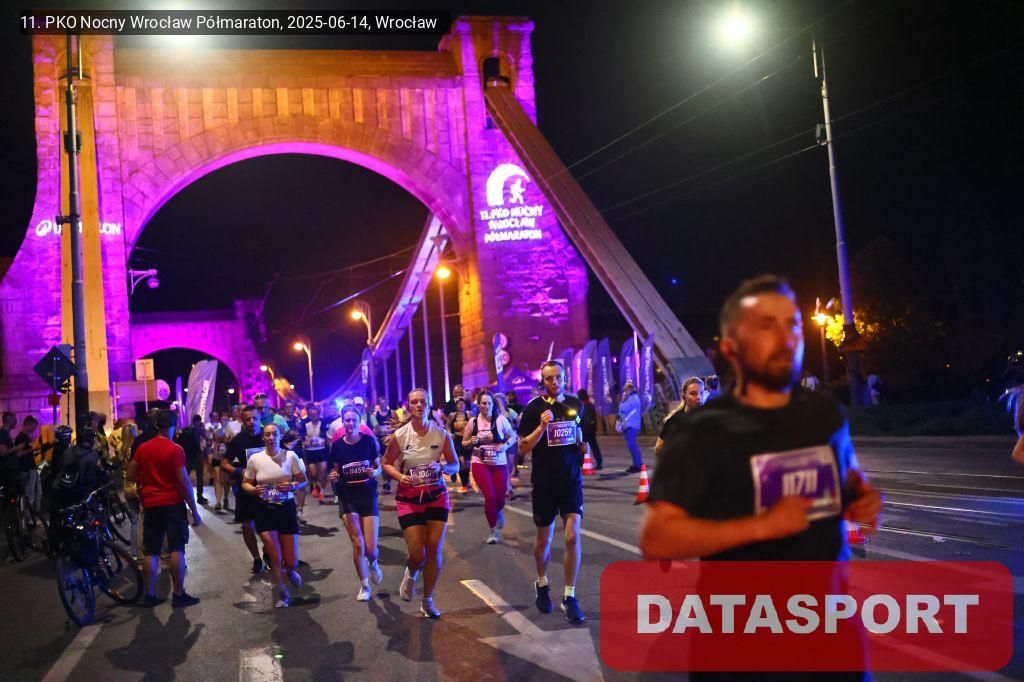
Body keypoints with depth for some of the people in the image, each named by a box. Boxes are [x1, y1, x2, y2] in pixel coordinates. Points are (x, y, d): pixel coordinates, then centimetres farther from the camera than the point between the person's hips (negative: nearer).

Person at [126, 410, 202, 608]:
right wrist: (195, 511, -8)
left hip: (150, 504, 5)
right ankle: (178, 594, -1)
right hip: (173, 504, -5)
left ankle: (150, 595, 12)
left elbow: (130, 475, 11)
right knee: (177, 549, -2)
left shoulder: (143, 448, 5)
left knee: (151, 552, 9)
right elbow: (184, 482, -13)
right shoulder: (175, 450, -11)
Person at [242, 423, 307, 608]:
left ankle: (289, 571, 42)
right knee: (275, 559, -2)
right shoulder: (255, 458, -4)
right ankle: (283, 594, 24)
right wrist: (254, 490, -16)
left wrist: (292, 486, -19)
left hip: (287, 509, 0)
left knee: (292, 562, 2)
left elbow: (304, 481, 2)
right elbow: (245, 484, 6)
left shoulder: (291, 456, -6)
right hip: (265, 511, 0)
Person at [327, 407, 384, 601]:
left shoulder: (369, 441, -5)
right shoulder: (337, 445, -2)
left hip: (368, 495, -1)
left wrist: (374, 472, -17)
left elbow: (379, 467, 4)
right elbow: (335, 472, 8)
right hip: (347, 497, 1)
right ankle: (364, 586, 18)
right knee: (358, 545, -5)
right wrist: (333, 477, -14)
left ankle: (373, 564, 35)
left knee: (371, 549, -4)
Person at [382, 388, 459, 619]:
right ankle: (411, 574, 34)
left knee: (435, 550, -1)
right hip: (409, 498, -1)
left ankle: (427, 600, 19)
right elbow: (386, 463, 3)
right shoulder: (399, 437, -9)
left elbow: (455, 465, 4)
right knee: (417, 554, -6)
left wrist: (442, 466, -19)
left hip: (436, 496, 1)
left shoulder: (442, 435, -5)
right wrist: (399, 476, -17)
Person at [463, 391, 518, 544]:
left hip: (499, 464, 1)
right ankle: (493, 531, 7)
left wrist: (505, 445, -15)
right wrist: (471, 442, -14)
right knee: (490, 496, -15)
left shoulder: (500, 419, -5)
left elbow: (513, 436, 4)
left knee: (500, 498, 2)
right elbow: (464, 444, 8)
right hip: (480, 464, -1)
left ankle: (498, 511, 45)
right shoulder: (473, 421, -2)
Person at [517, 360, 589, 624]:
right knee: (544, 538, 13)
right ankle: (542, 585, 39)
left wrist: (584, 446, -1)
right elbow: (523, 448, -7)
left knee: (573, 536, -10)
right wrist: (542, 427, -21)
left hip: (572, 480, 1)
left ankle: (570, 597, 1)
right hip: (544, 482, -1)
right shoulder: (534, 408, -6)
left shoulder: (575, 404, 3)